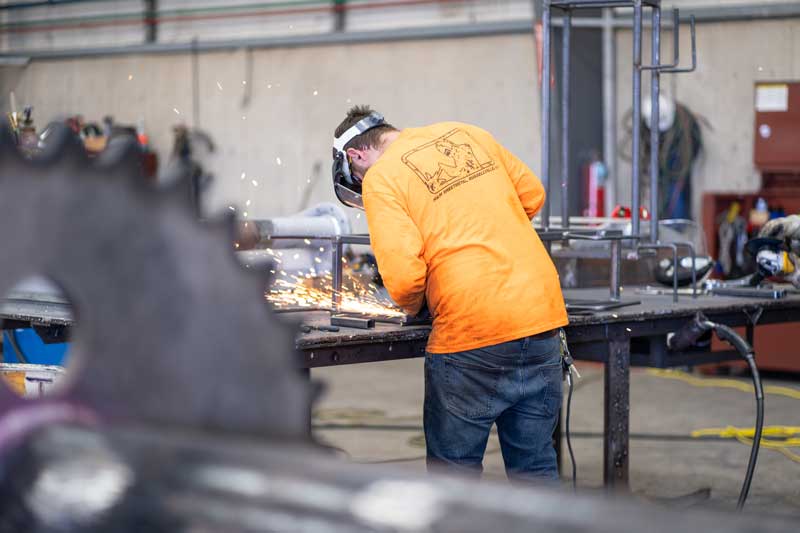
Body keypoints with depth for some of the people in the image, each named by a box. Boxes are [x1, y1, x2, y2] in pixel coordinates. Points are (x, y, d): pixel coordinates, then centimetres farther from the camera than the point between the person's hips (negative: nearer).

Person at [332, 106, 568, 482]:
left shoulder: (380, 178, -3)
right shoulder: (465, 134, 15)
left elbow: (403, 275, -13)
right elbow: (532, 194, 20)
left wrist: (410, 307, 8)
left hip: (473, 334, -6)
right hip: (542, 313, 6)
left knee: (455, 469, 9)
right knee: (535, 465, 15)